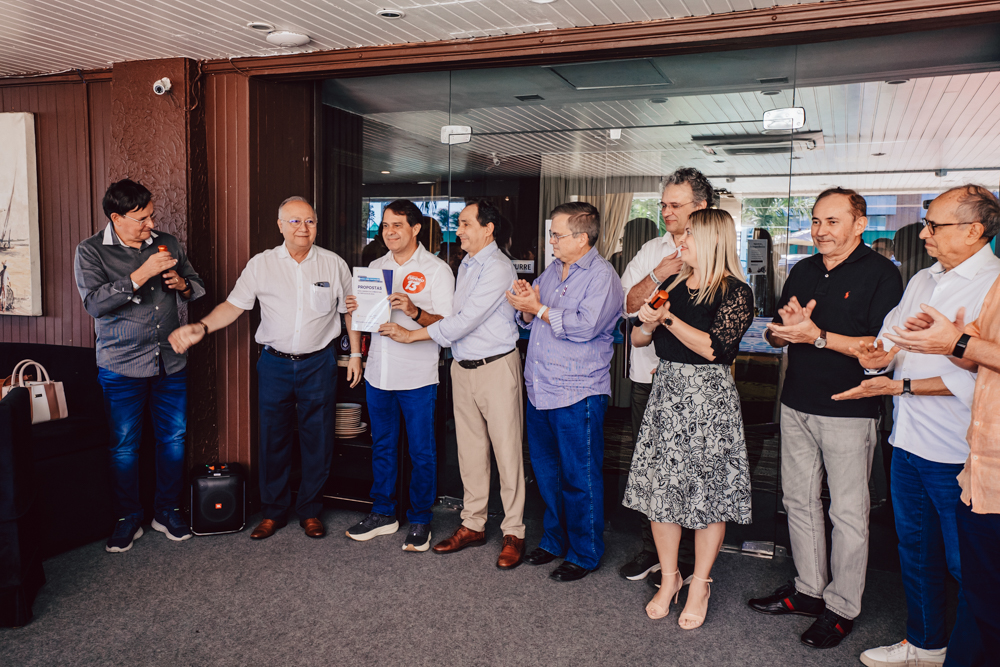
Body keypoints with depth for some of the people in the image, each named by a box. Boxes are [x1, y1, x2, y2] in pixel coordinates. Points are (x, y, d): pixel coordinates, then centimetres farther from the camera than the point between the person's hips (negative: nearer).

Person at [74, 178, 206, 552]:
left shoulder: (167, 244, 7)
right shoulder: (91, 252, -4)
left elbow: (197, 286, 17)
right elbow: (94, 303, -18)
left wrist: (182, 285, -7)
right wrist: (141, 275, -25)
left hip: (171, 363, 4)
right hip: (121, 366, -3)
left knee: (174, 438, 9)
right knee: (124, 446, 5)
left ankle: (167, 511, 25)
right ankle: (128, 519, 21)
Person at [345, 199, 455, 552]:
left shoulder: (437, 269, -4)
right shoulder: (376, 267, 12)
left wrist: (414, 312, -27)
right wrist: (356, 308, -3)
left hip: (417, 376, -5)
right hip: (378, 373, 5)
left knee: (421, 452, 4)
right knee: (382, 447, 15)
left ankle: (420, 520, 19)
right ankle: (383, 513, 29)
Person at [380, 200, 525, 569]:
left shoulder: (498, 268, -14)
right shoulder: (465, 265, 15)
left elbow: (465, 320, -19)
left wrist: (413, 335, -13)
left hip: (496, 368, -8)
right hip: (463, 367, 8)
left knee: (506, 451, -1)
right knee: (469, 451, 12)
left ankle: (513, 533, 10)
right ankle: (473, 525, 24)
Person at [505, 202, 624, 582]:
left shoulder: (602, 275, -9)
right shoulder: (552, 271, 15)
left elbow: (585, 326, -22)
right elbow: (530, 320, 18)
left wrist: (538, 308, -15)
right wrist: (526, 305, -3)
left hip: (577, 393, -8)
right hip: (541, 389, 8)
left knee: (580, 478, 3)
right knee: (546, 472, 17)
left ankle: (584, 554, 18)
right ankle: (555, 540, 34)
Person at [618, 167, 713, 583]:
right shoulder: (652, 250, 13)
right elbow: (628, 304, 4)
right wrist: (658, 274, -10)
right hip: (648, 375, 5)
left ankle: (687, 559, 17)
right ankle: (651, 548, 25)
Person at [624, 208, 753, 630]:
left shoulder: (734, 292, -6)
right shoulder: (672, 285, 12)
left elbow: (714, 347, -19)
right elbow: (637, 339, 15)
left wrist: (668, 319, -15)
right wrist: (647, 324, -7)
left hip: (710, 397, -5)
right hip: (666, 392, 6)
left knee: (707, 492, 4)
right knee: (660, 486, 8)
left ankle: (699, 585, 21)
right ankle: (669, 576, 26)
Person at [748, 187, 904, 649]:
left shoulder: (880, 273, -8)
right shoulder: (803, 272, 11)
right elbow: (776, 336, 14)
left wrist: (818, 336, -22)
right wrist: (784, 325, -9)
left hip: (849, 411, -6)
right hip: (797, 405, 7)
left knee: (848, 512, 4)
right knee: (799, 501, 14)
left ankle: (842, 607, 18)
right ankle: (809, 590, 30)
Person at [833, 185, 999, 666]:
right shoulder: (922, 281, 12)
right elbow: (890, 339, 15)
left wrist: (901, 385, -21)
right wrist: (877, 354, -7)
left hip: (959, 454, -8)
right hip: (908, 441, 8)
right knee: (914, 549, 20)